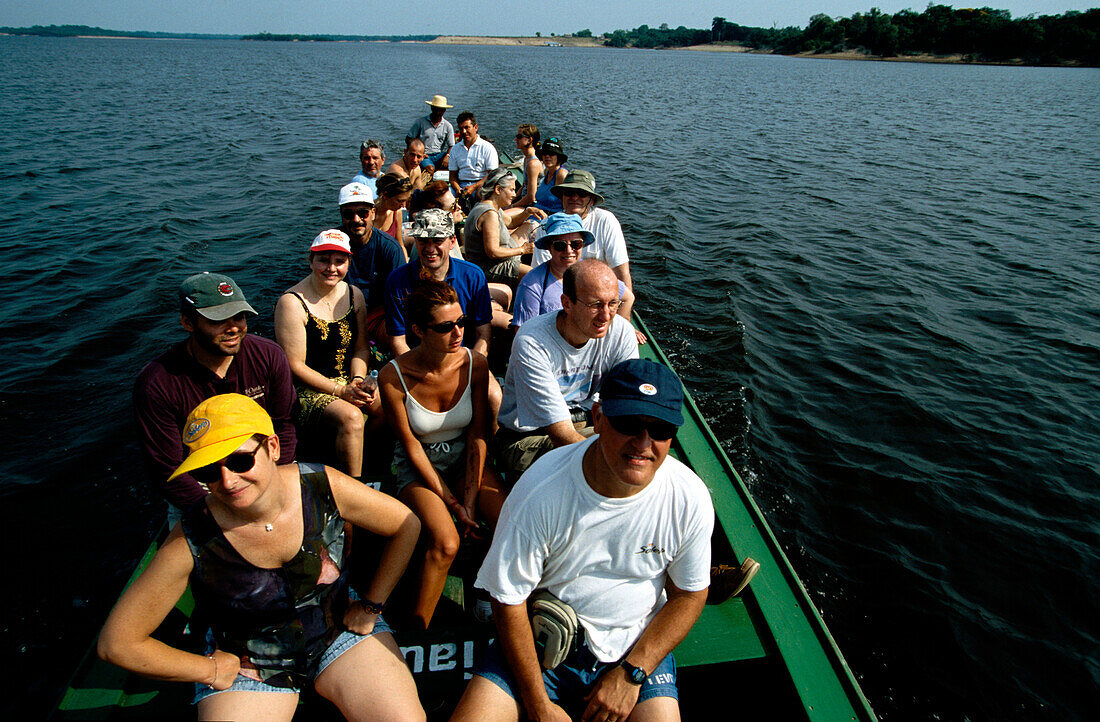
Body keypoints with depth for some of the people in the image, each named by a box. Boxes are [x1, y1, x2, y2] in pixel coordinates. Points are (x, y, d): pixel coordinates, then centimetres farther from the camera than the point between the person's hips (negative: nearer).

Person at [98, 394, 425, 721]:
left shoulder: (322, 487, -22)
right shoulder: (190, 543, -23)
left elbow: (407, 525, -8)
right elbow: (117, 643, -12)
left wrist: (371, 605, -6)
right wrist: (210, 670, -7)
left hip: (339, 631, 0)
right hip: (247, 668, 0)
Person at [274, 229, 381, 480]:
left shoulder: (354, 295, 7)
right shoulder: (292, 302, -12)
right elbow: (296, 366, -14)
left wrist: (358, 380, -8)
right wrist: (341, 391, -19)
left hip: (348, 379, 6)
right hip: (307, 389, -6)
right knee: (352, 416, -31)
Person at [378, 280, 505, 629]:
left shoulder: (474, 363, -11)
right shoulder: (393, 376, -18)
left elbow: (478, 437, -5)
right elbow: (411, 446, -11)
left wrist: (470, 500, -12)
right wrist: (451, 502, -13)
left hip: (466, 461, 3)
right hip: (419, 467, -2)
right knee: (445, 543, -27)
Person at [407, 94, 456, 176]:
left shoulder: (448, 126, 10)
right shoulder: (420, 122, 4)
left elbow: (451, 146, 8)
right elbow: (408, 139, 7)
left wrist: (447, 156, -15)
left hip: (439, 155, 3)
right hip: (424, 155, -3)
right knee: (430, 169, -36)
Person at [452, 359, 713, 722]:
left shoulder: (690, 499, -15)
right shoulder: (541, 490, -22)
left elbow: (689, 595, 0)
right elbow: (508, 599, -12)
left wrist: (631, 674, -8)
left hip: (639, 647, 1)